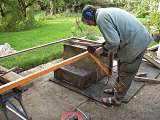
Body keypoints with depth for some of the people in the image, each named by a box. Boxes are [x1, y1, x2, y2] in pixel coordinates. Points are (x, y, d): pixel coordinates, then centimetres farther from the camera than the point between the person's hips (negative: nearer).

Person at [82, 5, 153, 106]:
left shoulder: (101, 17, -20)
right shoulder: (105, 12, 11)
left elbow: (114, 42, -25)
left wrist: (102, 49, -9)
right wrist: (106, 45, 10)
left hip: (136, 43, -10)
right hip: (138, 37, 10)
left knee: (126, 73, 3)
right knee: (122, 68, 22)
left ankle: (117, 99, 19)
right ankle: (117, 89, 39)